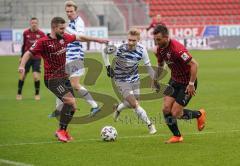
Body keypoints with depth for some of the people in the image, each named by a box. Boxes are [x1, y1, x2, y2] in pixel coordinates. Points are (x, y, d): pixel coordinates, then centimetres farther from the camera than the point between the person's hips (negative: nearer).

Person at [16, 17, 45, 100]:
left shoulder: (41, 34, -4)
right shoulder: (26, 33, 1)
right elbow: (24, 45, 12)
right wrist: (22, 56, 13)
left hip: (37, 58, -1)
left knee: (36, 76, -10)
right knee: (22, 75, 0)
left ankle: (37, 94, 8)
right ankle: (19, 94, 14)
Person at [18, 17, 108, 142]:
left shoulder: (64, 38, 4)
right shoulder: (43, 42, -14)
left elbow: (79, 38, 18)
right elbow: (28, 53, -11)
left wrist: (97, 40, 21)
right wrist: (22, 66, -28)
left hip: (64, 77, 8)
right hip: (52, 79, -8)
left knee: (72, 106, 7)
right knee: (71, 101, -20)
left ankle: (62, 131, 25)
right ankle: (61, 131, -9)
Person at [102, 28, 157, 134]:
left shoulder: (142, 50, -16)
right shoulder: (119, 49, -26)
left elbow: (148, 66, -3)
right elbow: (105, 51, -7)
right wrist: (108, 67, -10)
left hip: (134, 79, 4)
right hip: (121, 80, -4)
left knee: (131, 103, 12)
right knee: (135, 104, -13)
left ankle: (118, 109, 45)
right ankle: (150, 125, 0)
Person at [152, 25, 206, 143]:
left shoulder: (176, 49, -30)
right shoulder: (160, 49, -3)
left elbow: (194, 64, -29)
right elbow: (160, 64, 18)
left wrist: (191, 84, -27)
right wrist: (156, 79, 15)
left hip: (187, 83, -7)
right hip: (174, 80, 8)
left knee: (175, 113, -8)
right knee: (166, 108, -5)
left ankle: (199, 114, 20)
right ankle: (177, 136, 12)